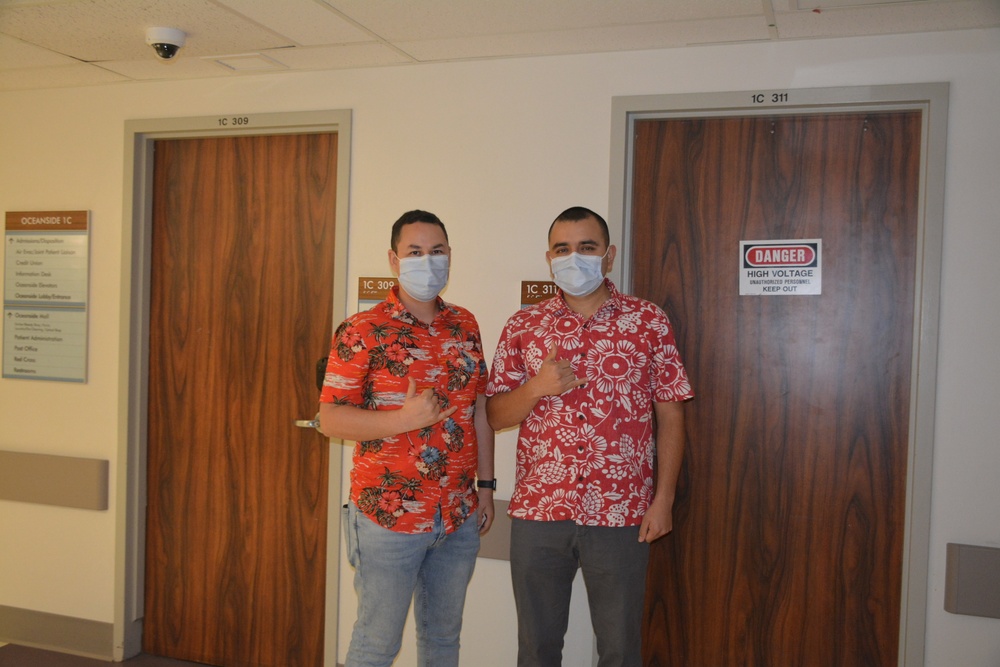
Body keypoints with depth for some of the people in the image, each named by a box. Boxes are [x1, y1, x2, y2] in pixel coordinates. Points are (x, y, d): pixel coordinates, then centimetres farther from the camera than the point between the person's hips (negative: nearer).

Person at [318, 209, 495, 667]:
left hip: (460, 517, 5)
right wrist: (404, 419, -25)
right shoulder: (362, 332, -10)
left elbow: (479, 411, 12)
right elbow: (330, 419, -12)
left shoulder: (465, 326, 7)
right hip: (390, 518, -5)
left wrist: (485, 485, 10)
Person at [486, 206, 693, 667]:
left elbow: (670, 415, 1)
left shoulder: (649, 322, 0)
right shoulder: (523, 326, 4)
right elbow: (495, 416, 5)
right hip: (537, 509, 2)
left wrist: (663, 500, -4)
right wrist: (536, 388, -14)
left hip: (620, 514, -1)